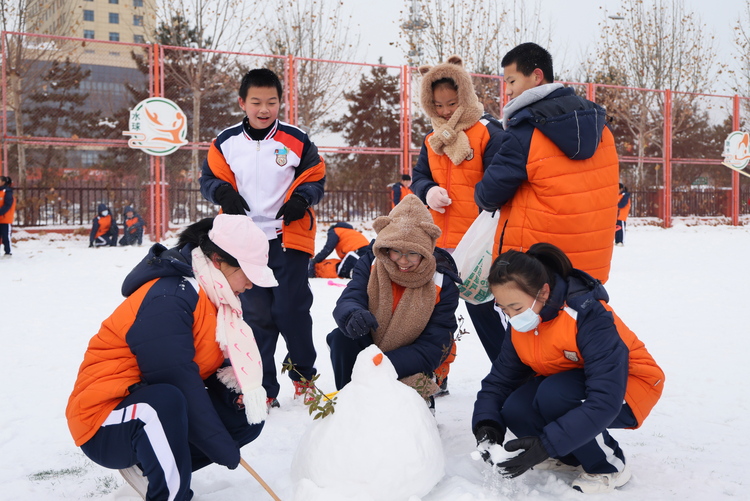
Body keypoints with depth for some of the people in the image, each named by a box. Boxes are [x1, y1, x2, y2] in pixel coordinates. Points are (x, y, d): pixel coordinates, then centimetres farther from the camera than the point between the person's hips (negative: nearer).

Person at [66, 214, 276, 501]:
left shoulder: (213, 297, 6)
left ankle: (146, 468, 5)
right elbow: (177, 380, -28)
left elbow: (211, 361, 11)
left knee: (248, 419, -1)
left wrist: (233, 380, -14)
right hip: (106, 425, -9)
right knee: (166, 401, -39)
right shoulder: (165, 298, -25)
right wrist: (223, 449, -22)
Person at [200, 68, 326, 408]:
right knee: (255, 315, 5)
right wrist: (223, 192, -9)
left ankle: (303, 375, 23)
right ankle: (262, 388, 15)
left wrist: (302, 198, -12)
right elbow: (210, 177, 12)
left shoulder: (296, 141, 0)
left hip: (289, 239, -1)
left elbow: (316, 178, 8)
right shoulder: (226, 142, 4)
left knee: (291, 311, 0)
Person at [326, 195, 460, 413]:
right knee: (341, 338, -28)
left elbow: (432, 348, -21)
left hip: (409, 370, -2)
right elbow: (347, 301, -28)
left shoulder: (442, 285, -18)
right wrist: (353, 315, -55)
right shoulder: (370, 264, -13)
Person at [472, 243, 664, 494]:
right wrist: (486, 426, -25)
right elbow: (499, 379, -4)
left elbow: (605, 401, -37)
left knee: (553, 395, -34)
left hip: (627, 387, -6)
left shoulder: (589, 317, -32)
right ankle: (574, 456, 7)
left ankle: (610, 467, -10)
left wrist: (547, 445, -42)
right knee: (515, 411, -21)